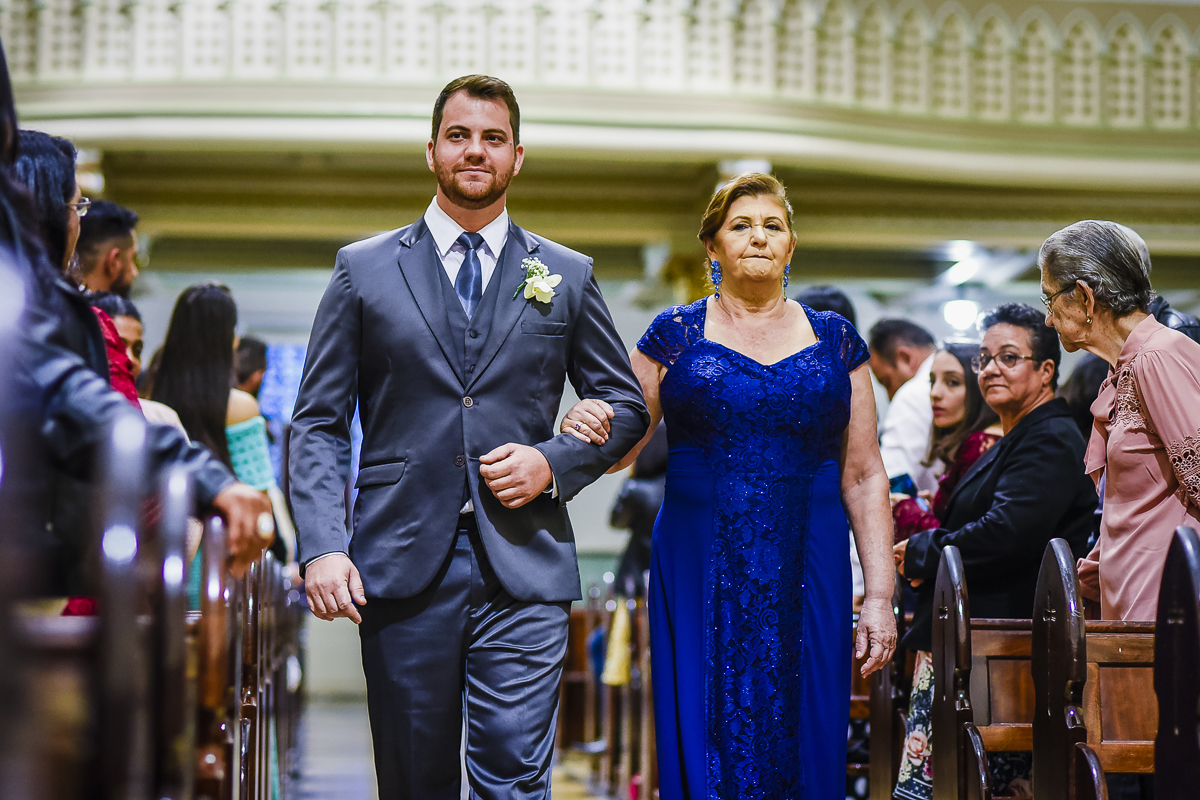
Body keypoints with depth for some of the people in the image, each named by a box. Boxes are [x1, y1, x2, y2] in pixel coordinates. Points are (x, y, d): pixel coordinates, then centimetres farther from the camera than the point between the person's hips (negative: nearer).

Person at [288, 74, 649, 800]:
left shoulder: (567, 276, 11)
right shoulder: (365, 270, 8)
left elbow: (626, 407, 16)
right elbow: (318, 422, 5)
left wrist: (555, 462, -4)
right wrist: (322, 546, -8)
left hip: (523, 572, 0)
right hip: (401, 568, 0)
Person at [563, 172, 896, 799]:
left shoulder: (834, 341, 9)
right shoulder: (676, 334, 6)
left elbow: (864, 476, 7)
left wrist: (880, 595, 1)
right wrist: (583, 428, -16)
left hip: (805, 577, 1)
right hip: (701, 576, -1)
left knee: (801, 747, 1)